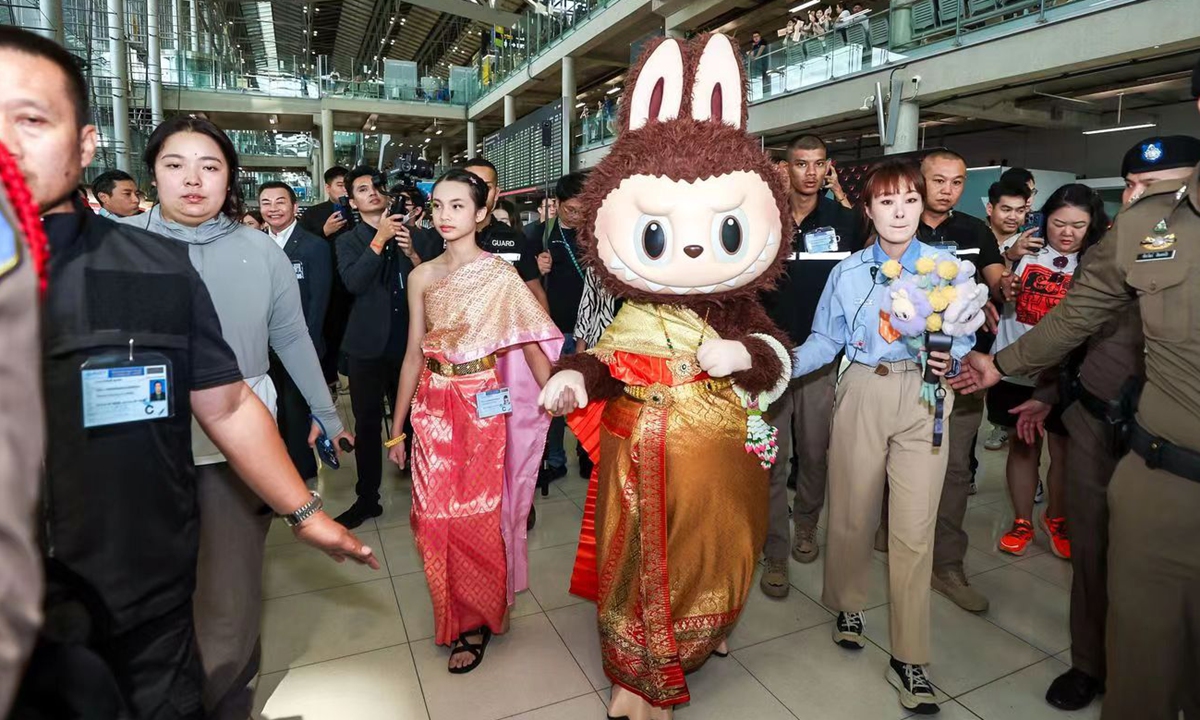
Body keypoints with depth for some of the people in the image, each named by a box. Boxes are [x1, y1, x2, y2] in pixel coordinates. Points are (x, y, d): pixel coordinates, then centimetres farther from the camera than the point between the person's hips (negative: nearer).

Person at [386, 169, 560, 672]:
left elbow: (532, 345, -10)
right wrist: (397, 428, 9)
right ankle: (454, 613, 35)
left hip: (481, 408, -4)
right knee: (435, 517, 10)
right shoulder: (422, 277, 5)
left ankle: (477, 620, 29)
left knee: (476, 516, 6)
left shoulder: (500, 275, -7)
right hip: (432, 407, 4)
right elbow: (414, 354, 7)